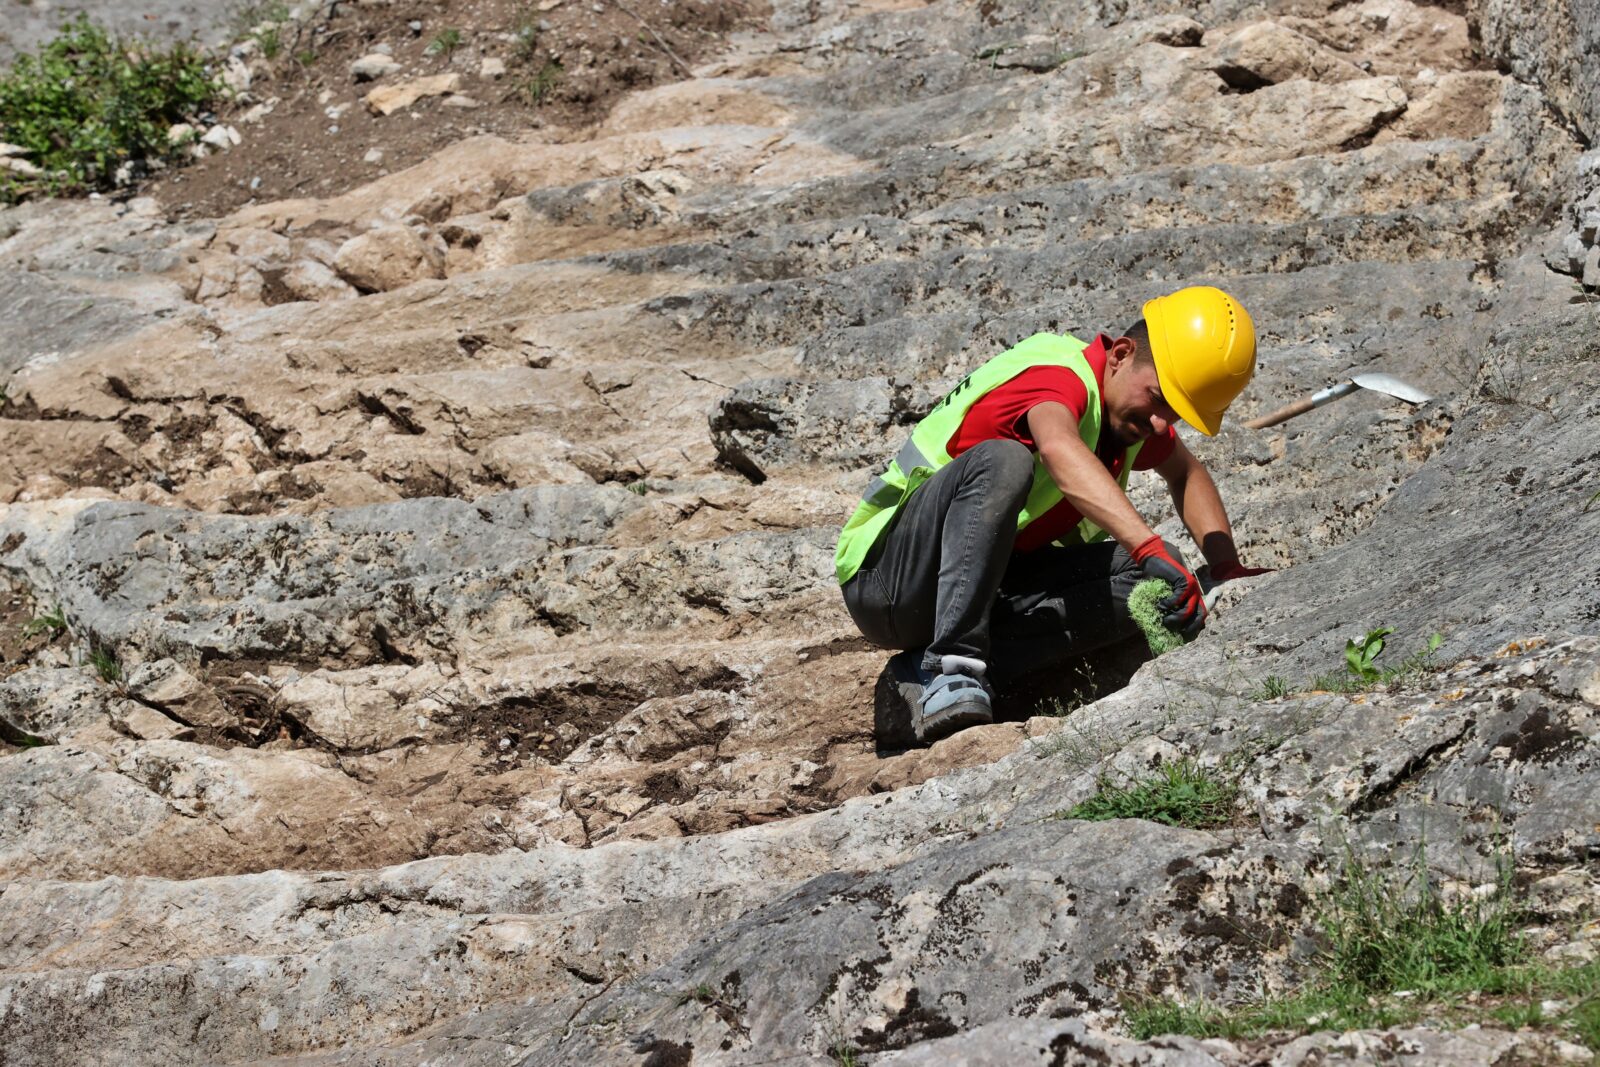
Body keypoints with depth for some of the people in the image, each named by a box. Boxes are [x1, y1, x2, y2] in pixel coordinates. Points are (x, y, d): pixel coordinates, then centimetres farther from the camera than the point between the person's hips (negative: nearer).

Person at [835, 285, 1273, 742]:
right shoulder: (1059, 379, -20)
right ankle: (952, 668, -40)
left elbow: (1187, 473, 29)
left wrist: (1229, 572, 14)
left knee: (1156, 580, -14)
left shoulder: (1128, 405, 7)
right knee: (999, 460, -35)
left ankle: (925, 669, -18)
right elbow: (1059, 450, -45)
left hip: (987, 589, 9)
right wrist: (1151, 548, -56)